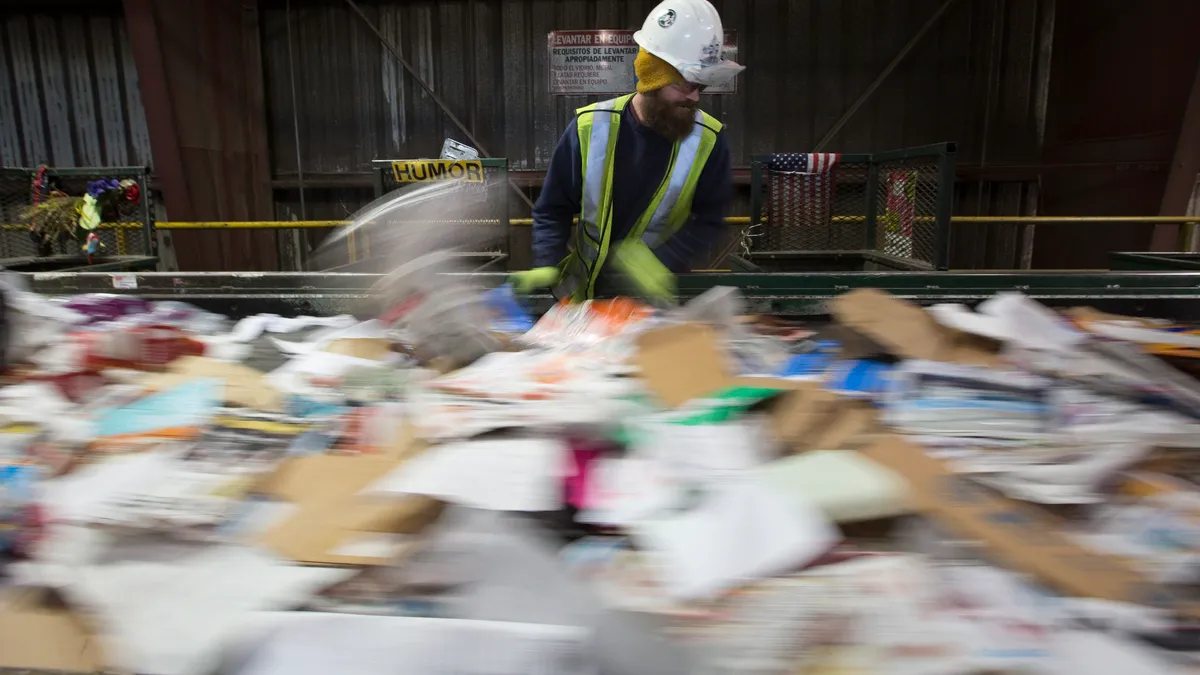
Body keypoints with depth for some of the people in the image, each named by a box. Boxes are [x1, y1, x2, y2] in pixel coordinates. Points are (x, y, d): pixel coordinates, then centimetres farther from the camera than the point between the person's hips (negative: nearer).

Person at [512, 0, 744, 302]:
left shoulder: (708, 139, -14)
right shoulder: (591, 128, -15)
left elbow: (708, 219, -10)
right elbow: (553, 208, -7)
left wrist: (662, 263, -26)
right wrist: (547, 265, -21)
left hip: (653, 292, 0)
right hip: (585, 287, 1)